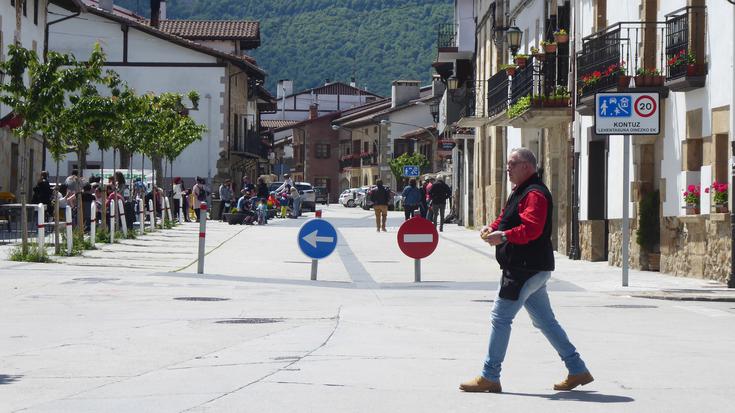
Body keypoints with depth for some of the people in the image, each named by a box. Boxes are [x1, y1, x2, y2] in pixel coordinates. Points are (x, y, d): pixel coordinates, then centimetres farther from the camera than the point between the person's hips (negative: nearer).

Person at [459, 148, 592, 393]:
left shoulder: (534, 194, -15)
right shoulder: (520, 192, 19)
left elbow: (531, 229, -27)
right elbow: (506, 219, 22)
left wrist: (503, 236, -36)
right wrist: (492, 228, 1)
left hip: (527, 269, -11)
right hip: (531, 269, 11)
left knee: (500, 318, -7)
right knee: (545, 321, 14)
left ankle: (490, 377, -2)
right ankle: (577, 371, 17)